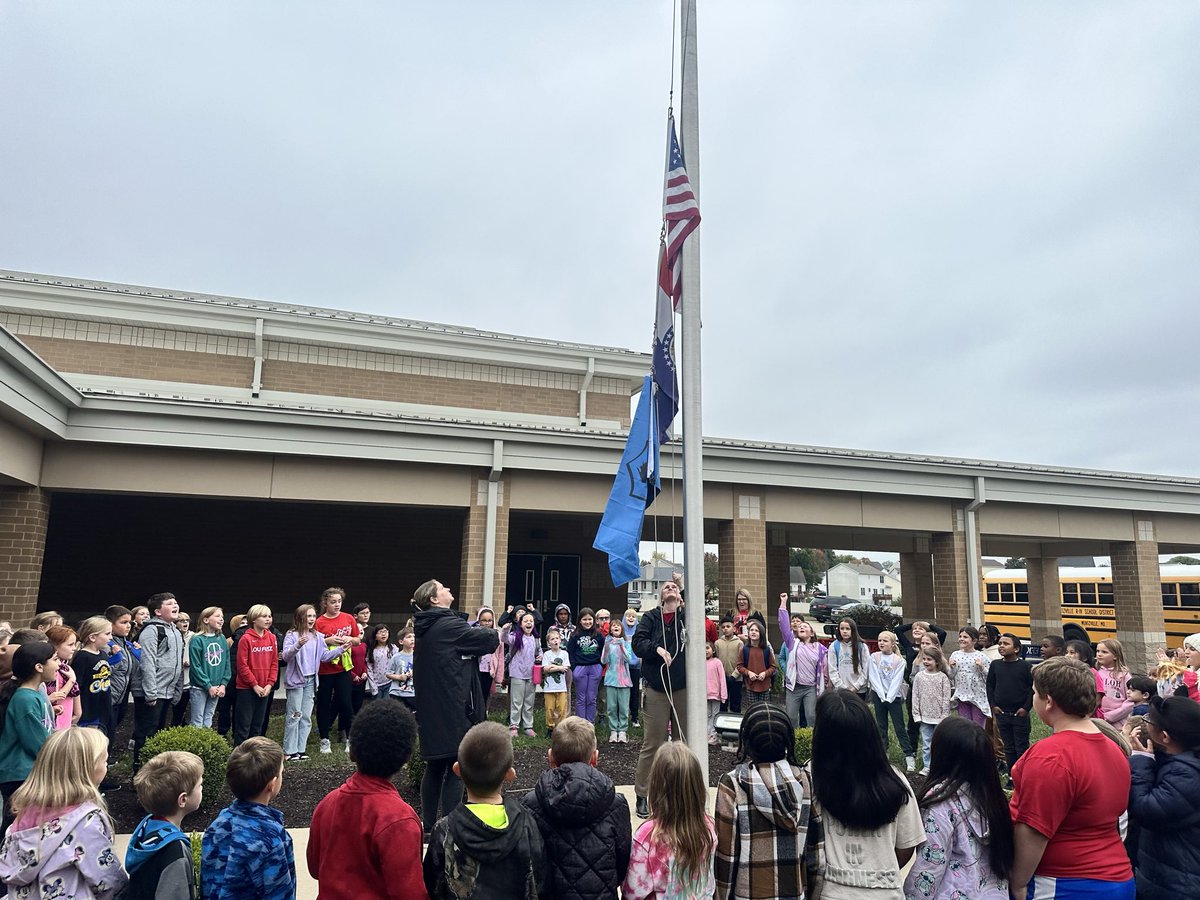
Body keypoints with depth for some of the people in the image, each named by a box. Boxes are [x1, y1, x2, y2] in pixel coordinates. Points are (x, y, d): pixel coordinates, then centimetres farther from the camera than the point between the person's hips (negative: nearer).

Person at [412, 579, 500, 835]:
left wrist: (478, 634, 3)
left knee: (435, 766, 16)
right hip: (453, 710, -9)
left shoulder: (425, 628, 11)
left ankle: (429, 825, 23)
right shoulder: (449, 625, -15)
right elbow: (491, 641, -12)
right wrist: (493, 633, 8)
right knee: (456, 768, -2)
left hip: (430, 711, 9)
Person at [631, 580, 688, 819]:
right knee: (652, 744, -1)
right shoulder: (651, 618, 2)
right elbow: (637, 642, -6)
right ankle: (642, 795, 9)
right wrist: (657, 648, -22)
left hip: (683, 690, 2)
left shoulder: (687, 617, 6)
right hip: (657, 690, -2)